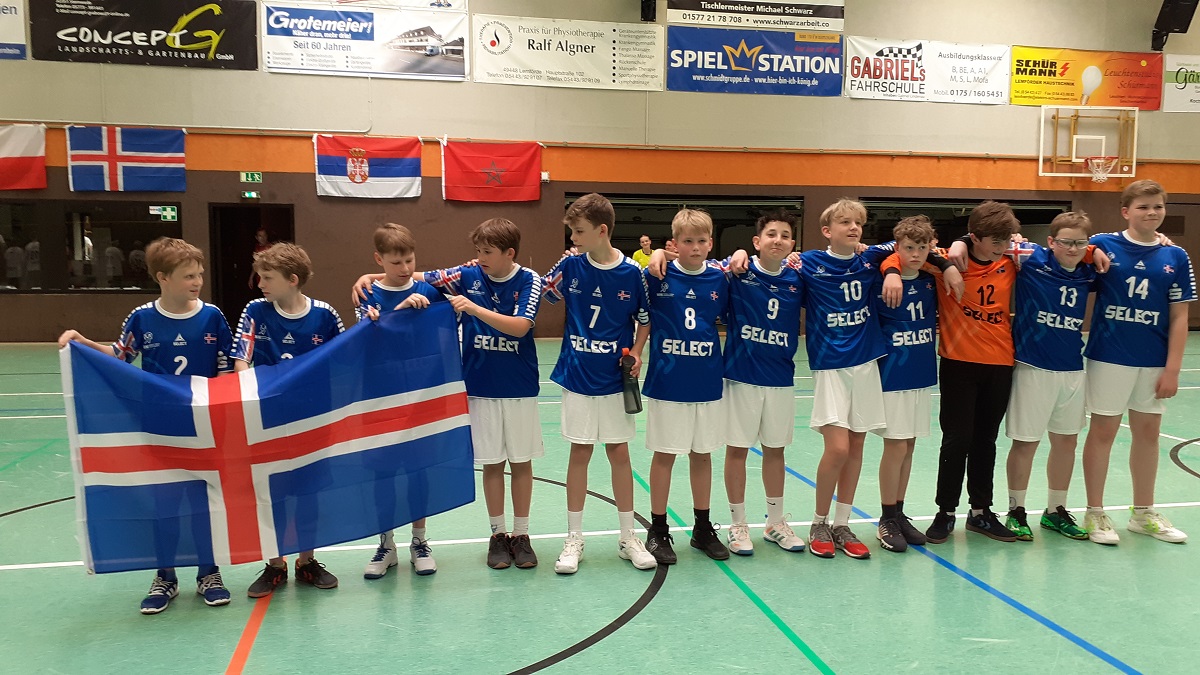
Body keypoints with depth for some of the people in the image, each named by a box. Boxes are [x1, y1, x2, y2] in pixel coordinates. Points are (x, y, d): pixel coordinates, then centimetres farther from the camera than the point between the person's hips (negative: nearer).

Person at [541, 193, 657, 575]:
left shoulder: (631, 272, -8)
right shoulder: (570, 266, -5)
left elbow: (645, 320, 2)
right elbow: (547, 296, 9)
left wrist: (636, 354, -12)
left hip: (615, 379, -1)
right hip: (577, 376, 1)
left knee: (619, 453, 7)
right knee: (580, 453, 7)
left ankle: (627, 538, 21)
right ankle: (574, 538, 19)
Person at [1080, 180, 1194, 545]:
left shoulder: (1176, 257, 2)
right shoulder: (1103, 246, -6)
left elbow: (1179, 316, 2)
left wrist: (1172, 368, -3)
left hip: (1154, 361, 3)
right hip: (1109, 357, -3)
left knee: (1148, 433, 13)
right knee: (1103, 431, 5)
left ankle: (1143, 513, 28)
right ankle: (1095, 513, 17)